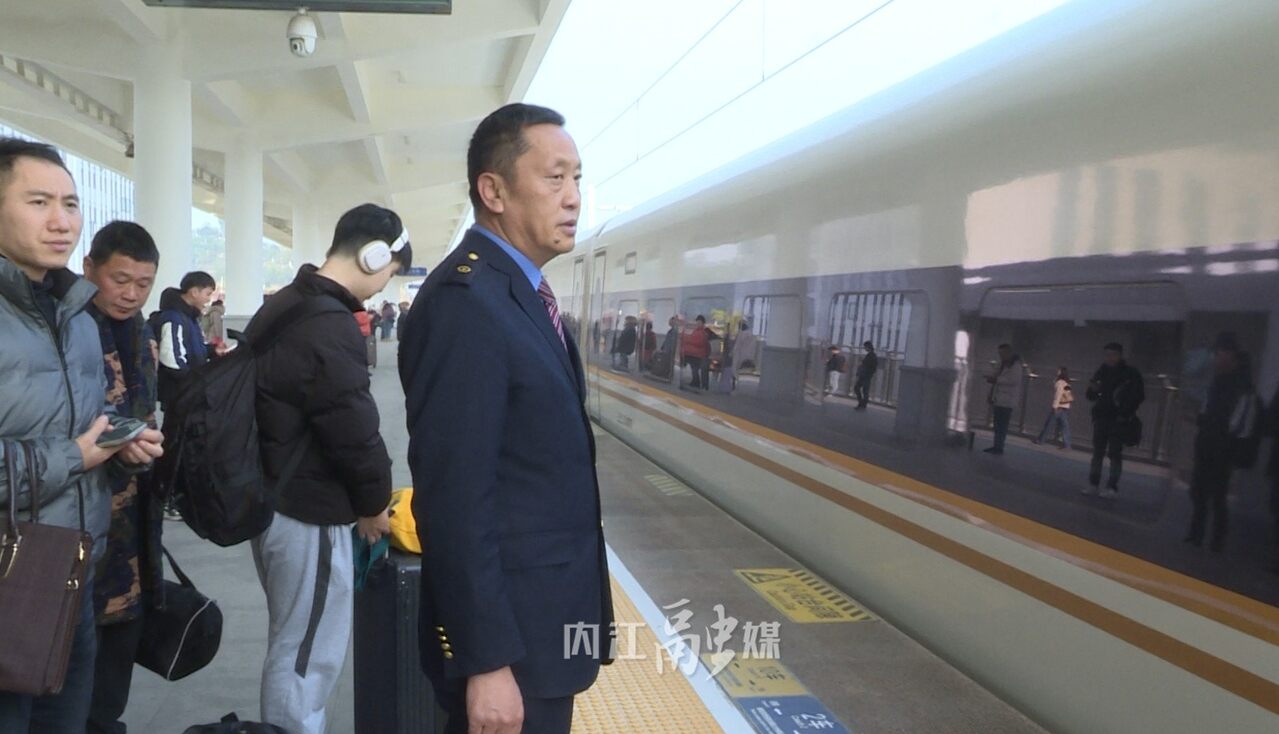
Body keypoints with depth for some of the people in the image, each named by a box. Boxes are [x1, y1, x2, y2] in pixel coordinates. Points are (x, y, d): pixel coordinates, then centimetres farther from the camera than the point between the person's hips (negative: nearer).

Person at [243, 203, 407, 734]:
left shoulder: (279, 307, 10)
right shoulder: (330, 328, -22)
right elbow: (355, 433, -19)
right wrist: (373, 505, -2)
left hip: (268, 499, 10)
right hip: (307, 513, -10)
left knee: (290, 645, 23)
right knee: (308, 657, 3)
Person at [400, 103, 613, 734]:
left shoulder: (522, 292, 9)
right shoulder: (466, 301, -21)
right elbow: (454, 496, -24)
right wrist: (486, 660, -23)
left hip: (543, 618, 9)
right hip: (508, 629, -9)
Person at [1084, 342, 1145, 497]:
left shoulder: (1131, 373, -4)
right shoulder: (1102, 371, 7)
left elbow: (1139, 396, 1)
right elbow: (1091, 396, 13)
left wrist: (1126, 413, -9)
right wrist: (1093, 390, -10)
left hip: (1119, 419, -4)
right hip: (1101, 416, 4)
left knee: (1115, 453, -5)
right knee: (1097, 451, 5)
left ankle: (1111, 487, -4)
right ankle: (1093, 484, 8)